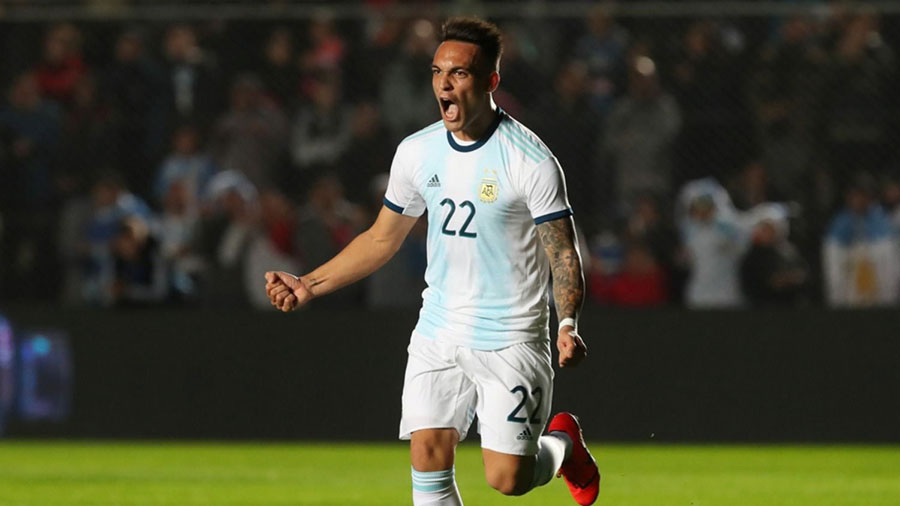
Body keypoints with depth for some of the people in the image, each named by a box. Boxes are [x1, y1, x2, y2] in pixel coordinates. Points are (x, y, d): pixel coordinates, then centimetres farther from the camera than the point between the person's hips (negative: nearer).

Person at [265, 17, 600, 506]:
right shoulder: (417, 152, 3)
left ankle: (562, 443, 28)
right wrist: (308, 286, 8)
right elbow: (382, 239, 15)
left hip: (510, 341, -4)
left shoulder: (530, 161, -13)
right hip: (437, 334, 5)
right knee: (428, 461, -8)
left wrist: (568, 326, -26)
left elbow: (563, 254, -10)